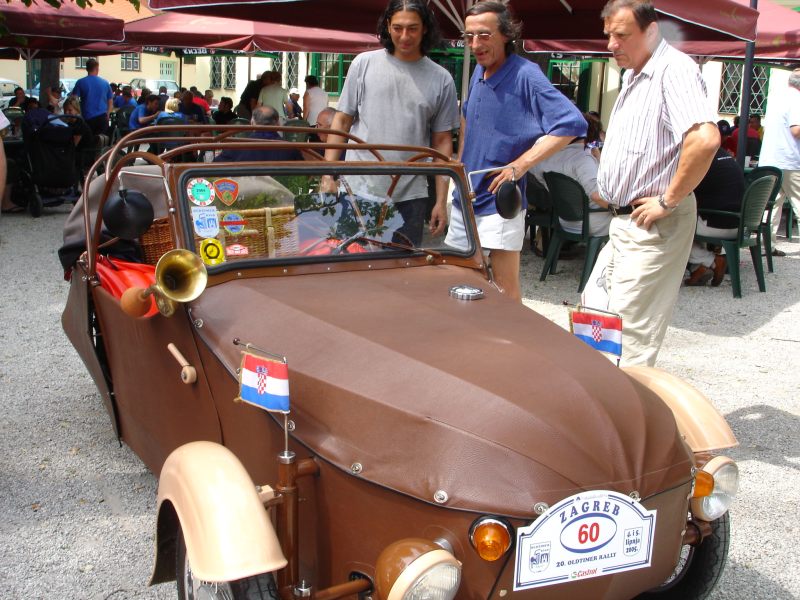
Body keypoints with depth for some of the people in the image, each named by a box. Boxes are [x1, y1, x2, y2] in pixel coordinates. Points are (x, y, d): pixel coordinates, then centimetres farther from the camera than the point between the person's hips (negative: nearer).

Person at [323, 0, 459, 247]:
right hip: (359, 190, 0)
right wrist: (328, 176, 0)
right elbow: (341, 121, 7)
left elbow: (442, 142, 6)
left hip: (410, 198, 1)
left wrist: (441, 201, 2)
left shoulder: (441, 80, 4)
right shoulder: (364, 64, 4)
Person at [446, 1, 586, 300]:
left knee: (506, 290, -2)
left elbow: (572, 123, -23)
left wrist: (520, 164, -23)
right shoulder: (479, 72, 8)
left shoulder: (525, 75, -16)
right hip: (464, 198, 8)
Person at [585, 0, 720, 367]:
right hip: (624, 221, 10)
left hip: (653, 225, -10)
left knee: (629, 330, -7)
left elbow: (705, 138, -32)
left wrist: (669, 201, -24)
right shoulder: (633, 75, 14)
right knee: (593, 308, 16)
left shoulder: (674, 70, -17)